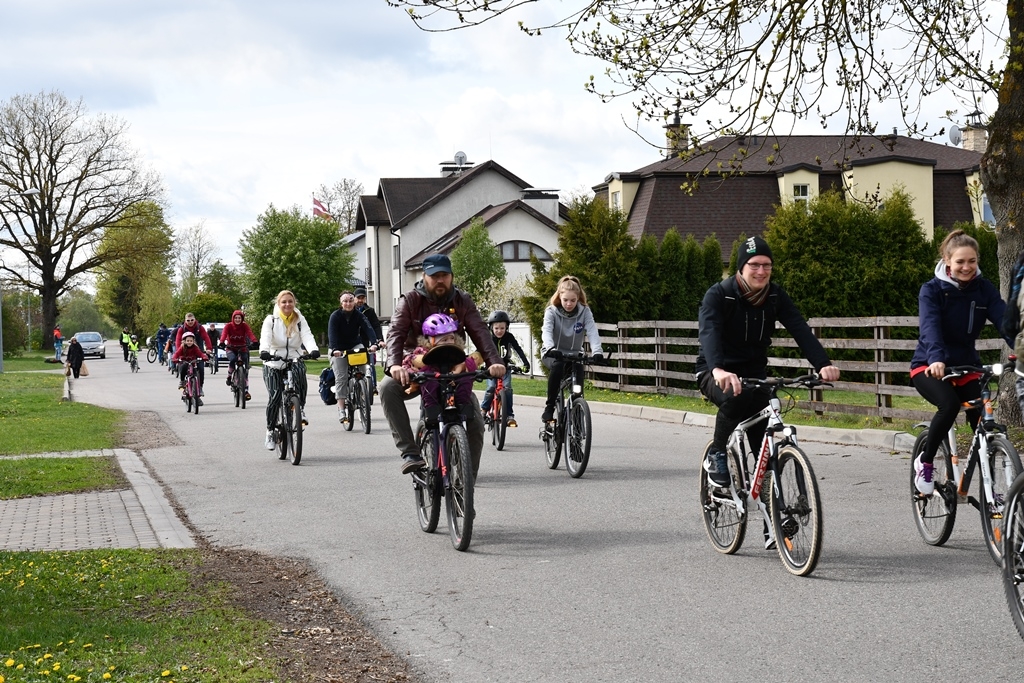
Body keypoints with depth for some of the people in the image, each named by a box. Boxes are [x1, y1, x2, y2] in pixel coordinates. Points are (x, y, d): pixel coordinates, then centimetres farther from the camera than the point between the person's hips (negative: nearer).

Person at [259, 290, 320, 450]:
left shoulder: (300, 320, 7)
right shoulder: (271, 320, 2)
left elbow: (307, 336, -10)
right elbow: (265, 338, -15)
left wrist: (313, 350, -32)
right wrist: (264, 351, -38)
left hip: (295, 360, 1)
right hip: (273, 363, 0)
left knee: (300, 371, -35)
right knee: (275, 396, -16)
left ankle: (300, 409, -16)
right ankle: (270, 431, 4)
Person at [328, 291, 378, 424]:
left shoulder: (359, 316, -7)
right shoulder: (335, 316, -14)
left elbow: (368, 329, -22)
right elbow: (332, 334, -26)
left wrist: (373, 343, -41)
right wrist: (335, 349, -44)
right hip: (338, 350, -3)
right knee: (341, 378, -13)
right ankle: (341, 410, -17)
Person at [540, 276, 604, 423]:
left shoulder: (585, 312, -8)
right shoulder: (552, 312, -11)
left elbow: (592, 332, -22)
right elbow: (546, 331, -28)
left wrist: (597, 351, -42)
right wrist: (551, 348, -50)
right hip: (553, 354, -1)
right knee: (557, 366, -36)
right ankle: (549, 408, -24)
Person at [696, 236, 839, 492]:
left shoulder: (776, 296, -5)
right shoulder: (718, 295, -18)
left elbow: (800, 329, -18)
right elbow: (708, 332, -35)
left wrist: (823, 364, -36)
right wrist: (718, 370, -55)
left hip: (755, 372, 4)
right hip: (716, 373, -4)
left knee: (764, 439, -9)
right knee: (735, 397, -36)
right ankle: (716, 455, -14)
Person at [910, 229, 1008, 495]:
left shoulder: (984, 290, -3)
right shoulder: (932, 290, -13)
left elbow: (1005, 321, -17)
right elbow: (930, 326, -30)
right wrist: (936, 359, -49)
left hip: (966, 365, 4)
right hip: (930, 367, -4)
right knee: (950, 403, -32)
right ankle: (924, 461, -10)